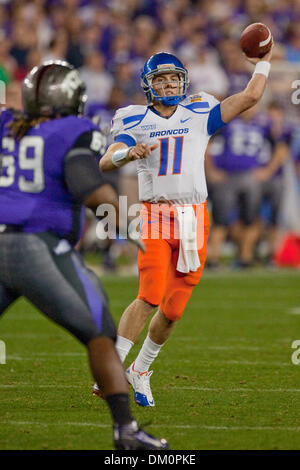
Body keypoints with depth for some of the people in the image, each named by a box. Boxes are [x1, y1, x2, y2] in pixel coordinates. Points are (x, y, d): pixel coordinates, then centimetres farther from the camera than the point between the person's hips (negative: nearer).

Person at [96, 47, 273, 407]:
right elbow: (105, 163, -6)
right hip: (155, 215, -2)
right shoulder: (135, 122, 7)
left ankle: (140, 370, 19)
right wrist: (127, 154, -25)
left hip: (194, 218, 3)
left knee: (174, 307, 1)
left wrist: (263, 63, 16)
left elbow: (250, 97, 10)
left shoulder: (199, 116, 12)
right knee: (152, 296, -20)